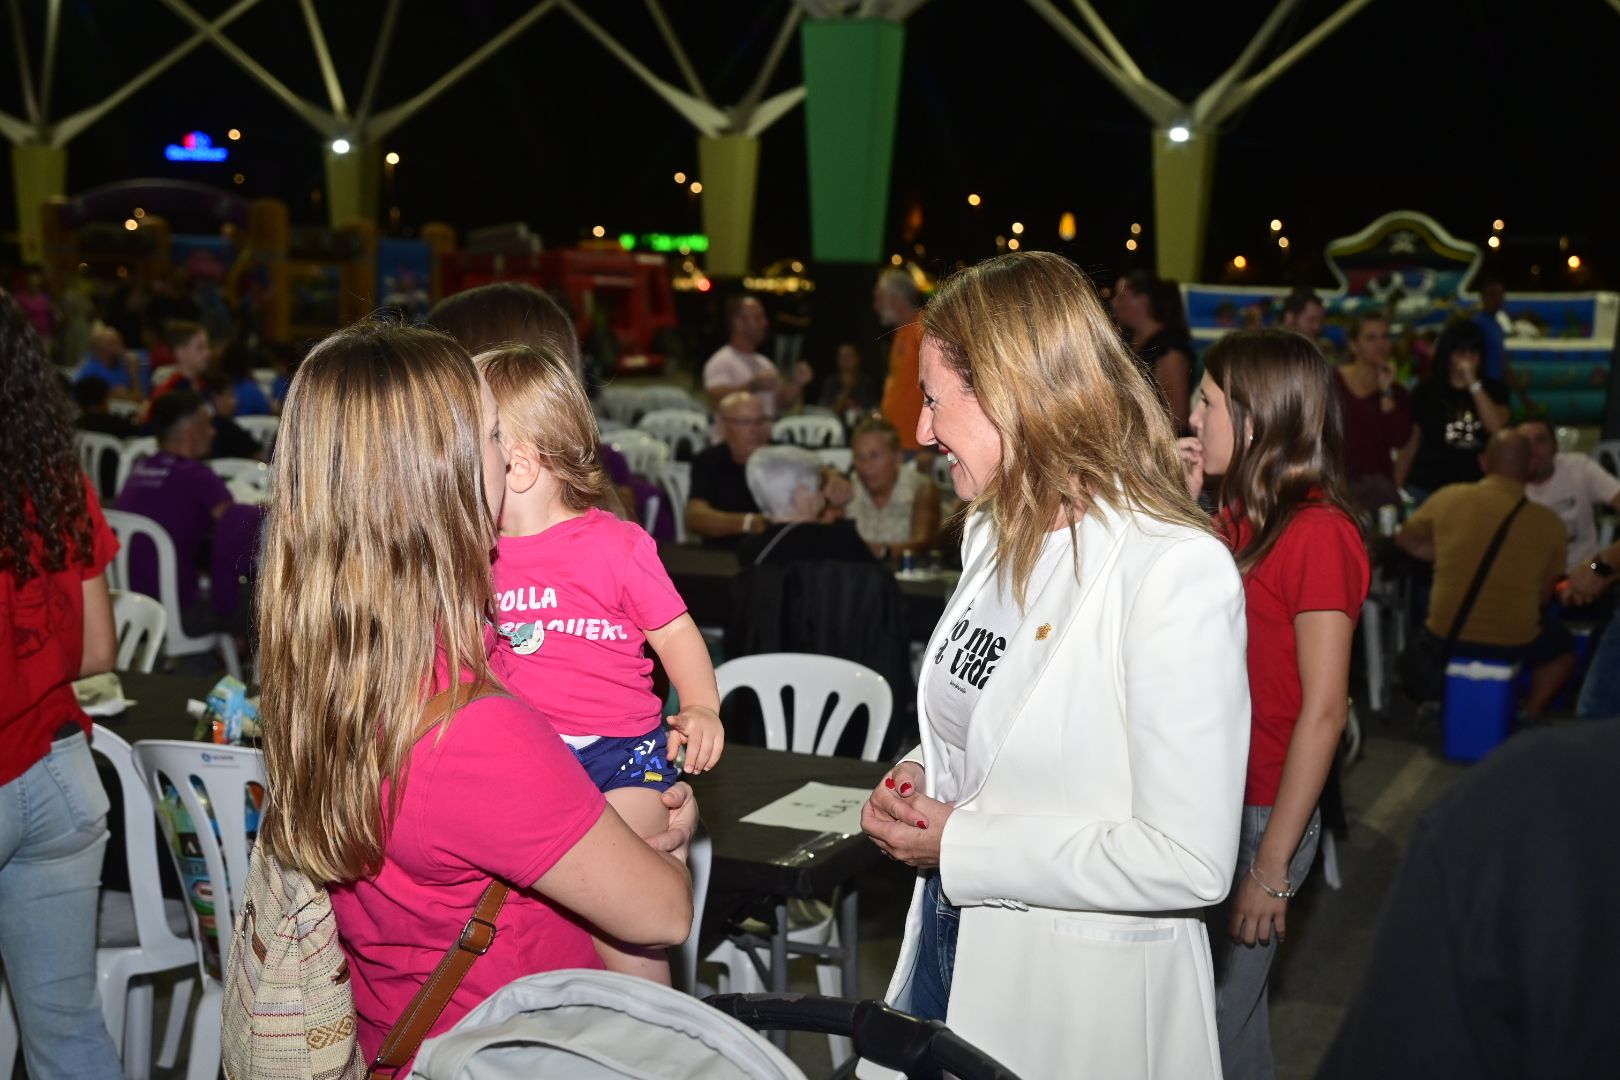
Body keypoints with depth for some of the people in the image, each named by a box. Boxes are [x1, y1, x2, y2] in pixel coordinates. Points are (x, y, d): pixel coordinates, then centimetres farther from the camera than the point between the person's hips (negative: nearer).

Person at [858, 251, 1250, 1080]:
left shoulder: (1177, 569, -21)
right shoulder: (994, 537, 6)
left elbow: (1190, 862, -24)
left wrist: (961, 845, -18)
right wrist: (925, 775, -3)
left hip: (1080, 993, -7)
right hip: (948, 946, 7)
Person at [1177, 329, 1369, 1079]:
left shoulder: (1318, 532, -16)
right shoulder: (1239, 517, 7)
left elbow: (1324, 709, -18)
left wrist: (1271, 866, -18)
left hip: (1260, 813, -7)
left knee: (1217, 1017, 2)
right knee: (1227, 1003, 18)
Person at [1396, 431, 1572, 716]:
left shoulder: (1448, 498, -5)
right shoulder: (1549, 522, -8)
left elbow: (1406, 539, 12)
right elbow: (1544, 595, 3)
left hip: (1447, 636, 1)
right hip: (1515, 641, -1)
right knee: (1563, 645, 31)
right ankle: (1529, 716, 15)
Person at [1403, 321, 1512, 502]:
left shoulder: (1493, 389, 7)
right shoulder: (1426, 391, 4)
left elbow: (1497, 429, -10)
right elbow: (1410, 444, 6)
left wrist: (1474, 384, -12)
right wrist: (1399, 488, 2)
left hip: (1477, 488, 1)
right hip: (1427, 488, 0)